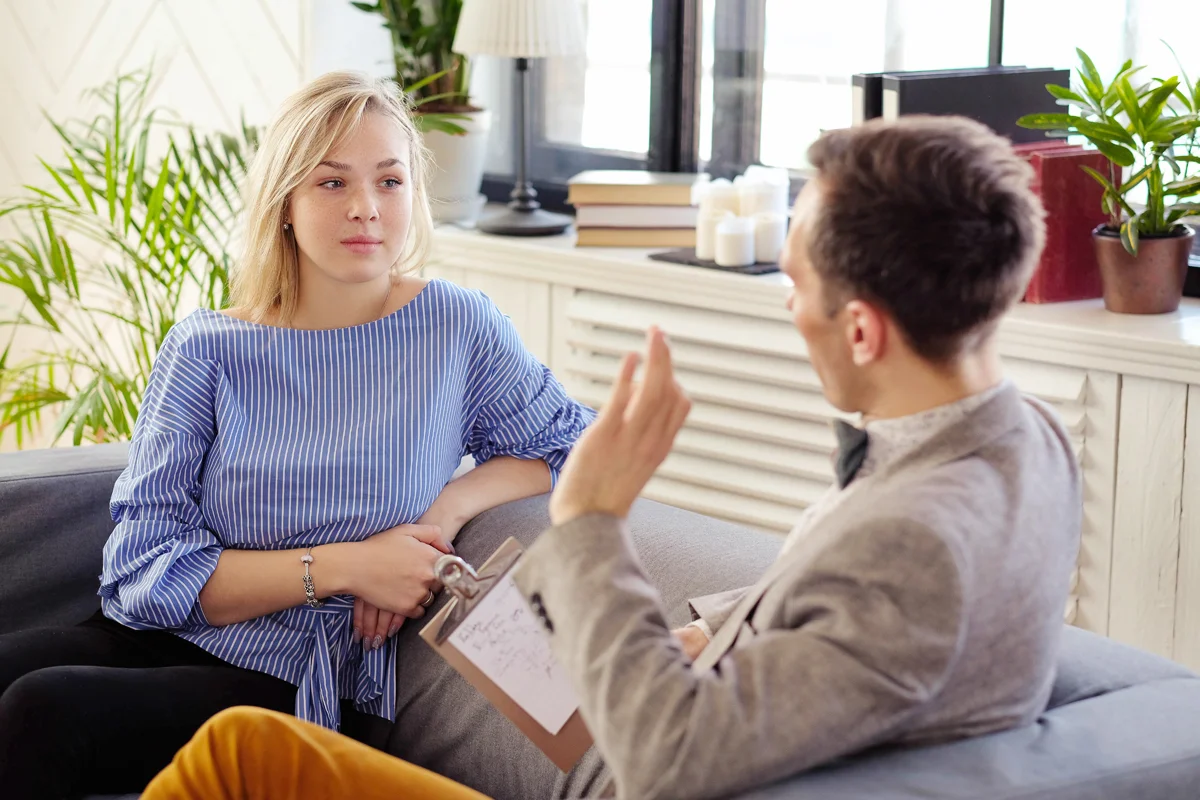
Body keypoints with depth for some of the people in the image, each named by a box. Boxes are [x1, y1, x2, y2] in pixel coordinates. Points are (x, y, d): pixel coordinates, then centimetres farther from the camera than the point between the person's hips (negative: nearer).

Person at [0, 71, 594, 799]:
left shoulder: (460, 329, 2)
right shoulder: (206, 350, 2)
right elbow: (145, 569, -4)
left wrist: (449, 510, -5)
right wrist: (341, 567, -13)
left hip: (290, 684, -2)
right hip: (157, 635, 2)